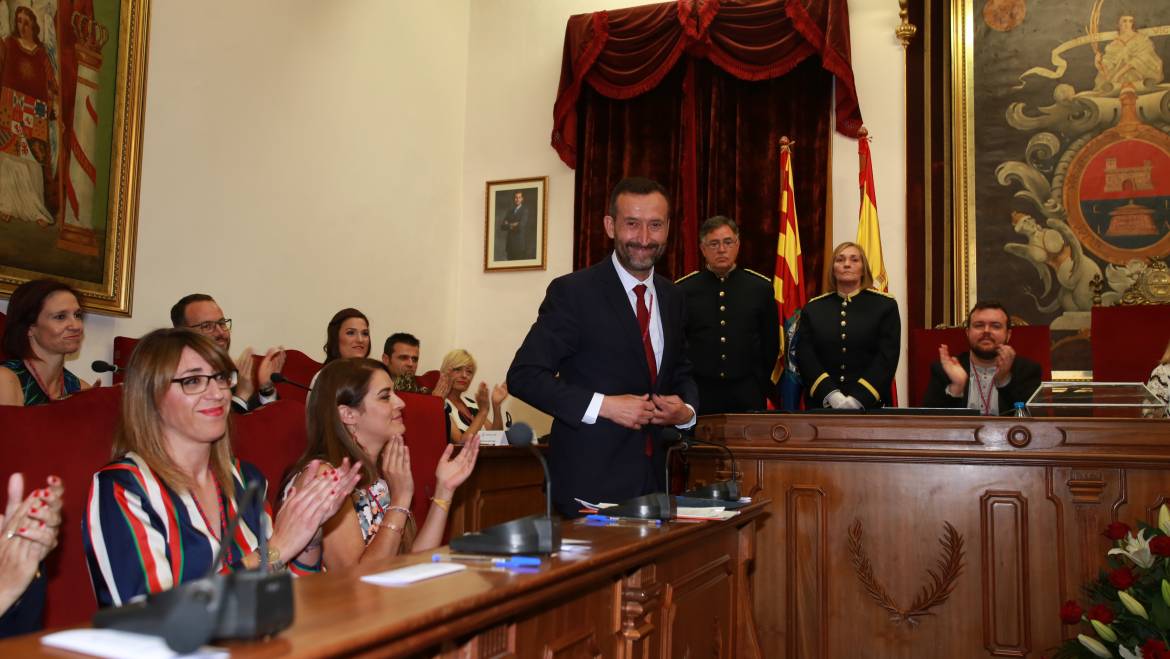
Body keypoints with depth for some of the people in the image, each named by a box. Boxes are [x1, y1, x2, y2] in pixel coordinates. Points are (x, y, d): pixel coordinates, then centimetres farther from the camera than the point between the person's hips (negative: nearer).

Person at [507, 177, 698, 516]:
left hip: (653, 477, 6)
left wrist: (686, 409, -2)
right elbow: (523, 375, -13)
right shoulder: (572, 291, -10)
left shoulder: (672, 297, 10)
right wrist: (603, 405, -22)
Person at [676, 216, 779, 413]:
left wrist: (761, 385, 6)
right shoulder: (683, 290, 1)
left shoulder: (761, 287, 4)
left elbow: (771, 343, 8)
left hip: (748, 394, 1)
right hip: (699, 393, -1)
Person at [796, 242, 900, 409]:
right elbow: (805, 356, -3)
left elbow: (887, 357, -8)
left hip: (869, 404, -1)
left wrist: (858, 399, -19)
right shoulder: (813, 308, 6)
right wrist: (831, 395, -17)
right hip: (822, 404, 1)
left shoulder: (885, 305, 1)